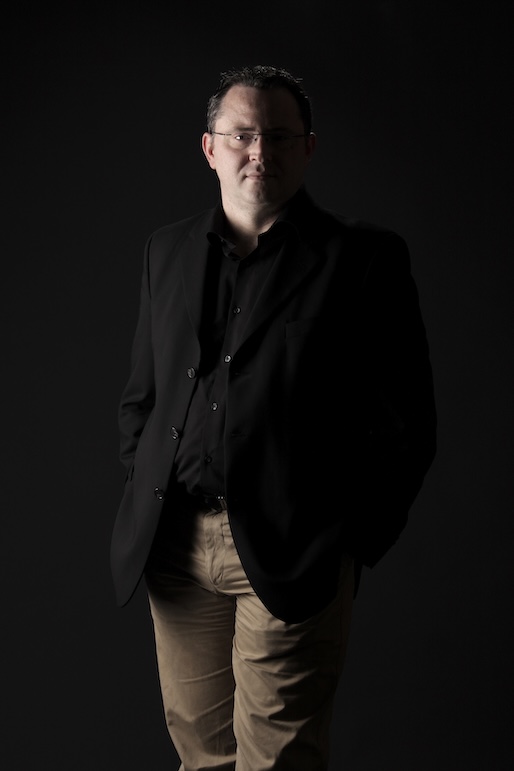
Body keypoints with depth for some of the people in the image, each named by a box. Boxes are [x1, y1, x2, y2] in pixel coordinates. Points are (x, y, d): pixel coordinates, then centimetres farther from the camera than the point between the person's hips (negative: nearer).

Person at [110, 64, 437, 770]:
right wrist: (145, 510, 9)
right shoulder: (169, 249, 12)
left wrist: (350, 542, -6)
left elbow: (406, 426, -3)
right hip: (173, 547, 4)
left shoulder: (366, 258, -2)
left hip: (291, 556, -4)